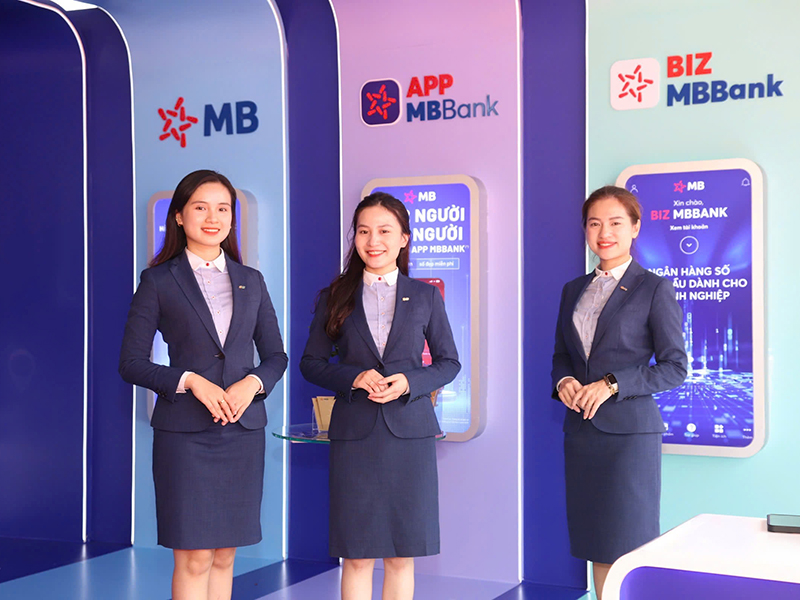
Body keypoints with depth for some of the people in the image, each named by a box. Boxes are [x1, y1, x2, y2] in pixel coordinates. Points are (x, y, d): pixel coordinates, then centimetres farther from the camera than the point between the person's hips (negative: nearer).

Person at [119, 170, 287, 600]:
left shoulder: (250, 281, 12)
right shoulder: (158, 281, 1)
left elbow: (276, 355, 13)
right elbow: (131, 364, -2)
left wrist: (253, 383, -8)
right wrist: (190, 381, -16)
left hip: (243, 429, 4)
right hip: (184, 431, -3)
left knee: (224, 555, 9)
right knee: (193, 558, -3)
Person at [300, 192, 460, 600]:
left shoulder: (425, 296, 8)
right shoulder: (335, 297, 7)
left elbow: (449, 362, 9)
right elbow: (310, 363, 7)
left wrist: (409, 382, -10)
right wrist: (353, 378, -11)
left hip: (409, 432, 0)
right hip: (354, 433, 0)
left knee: (401, 557, 5)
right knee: (357, 556, 2)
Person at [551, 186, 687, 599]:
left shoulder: (654, 289, -3)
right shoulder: (573, 290, 14)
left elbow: (675, 367, -7)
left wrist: (612, 384, -16)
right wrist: (563, 381, -3)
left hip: (629, 430, -5)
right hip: (581, 429, 5)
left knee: (629, 545, -3)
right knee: (597, 544, 9)